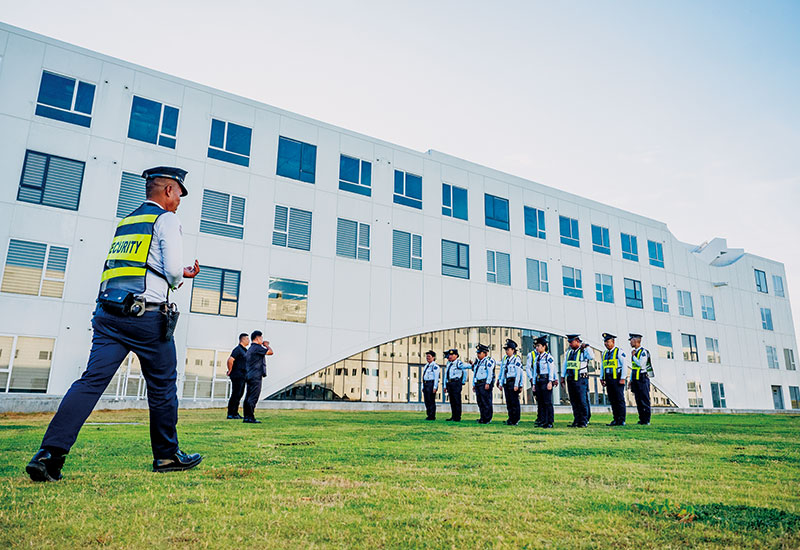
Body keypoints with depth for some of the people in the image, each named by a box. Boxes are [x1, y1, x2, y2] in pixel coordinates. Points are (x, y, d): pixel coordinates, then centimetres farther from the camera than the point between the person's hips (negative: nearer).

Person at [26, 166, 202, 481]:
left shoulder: (126, 222, 22)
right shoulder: (166, 219, -1)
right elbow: (173, 270, -10)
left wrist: (179, 274, 26)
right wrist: (176, 280, 13)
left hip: (109, 312, 7)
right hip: (146, 315, -6)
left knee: (91, 381, 0)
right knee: (162, 386, 6)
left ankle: (50, 453, -11)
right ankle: (167, 456, 17)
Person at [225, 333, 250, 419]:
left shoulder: (245, 350, 17)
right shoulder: (238, 349, -13)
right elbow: (230, 360, -24)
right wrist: (230, 371, -15)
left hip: (243, 376, 9)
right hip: (237, 376, -9)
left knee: (239, 395, 11)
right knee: (235, 395, -8)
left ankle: (235, 413, 18)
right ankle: (230, 414, -3)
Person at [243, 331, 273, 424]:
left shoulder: (250, 349, 19)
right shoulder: (257, 347, -11)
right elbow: (270, 352, -12)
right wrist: (266, 345, 5)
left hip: (249, 376, 10)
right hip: (256, 376, -10)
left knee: (248, 397, 9)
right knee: (253, 398, -9)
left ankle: (246, 417, 11)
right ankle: (250, 417, -9)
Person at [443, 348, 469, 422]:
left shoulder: (459, 363, -9)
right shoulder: (448, 364, 15)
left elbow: (465, 372, -10)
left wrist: (463, 382, -4)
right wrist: (445, 386, 18)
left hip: (456, 383, -8)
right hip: (449, 383, 8)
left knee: (457, 401, -4)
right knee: (452, 401, 12)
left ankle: (457, 418, 1)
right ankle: (453, 416, 19)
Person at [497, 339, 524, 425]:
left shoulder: (517, 359, -7)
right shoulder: (505, 359, 13)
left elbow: (519, 373, -10)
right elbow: (502, 372, 17)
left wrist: (516, 385, -14)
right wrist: (500, 383, 13)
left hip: (513, 382, -7)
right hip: (506, 382, 7)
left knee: (514, 402, -2)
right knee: (508, 402, 9)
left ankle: (515, 420, 5)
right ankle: (510, 419, 16)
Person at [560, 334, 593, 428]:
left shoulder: (584, 351, -4)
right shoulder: (568, 352, 15)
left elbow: (591, 357, -26)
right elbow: (564, 365, 20)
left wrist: (586, 347, -25)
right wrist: (563, 377, 17)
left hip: (581, 380, -6)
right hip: (570, 380, 6)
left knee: (582, 402, -5)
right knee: (574, 402, 9)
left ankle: (584, 422, 2)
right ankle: (576, 421, 15)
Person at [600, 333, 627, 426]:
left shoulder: (619, 352, -5)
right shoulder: (604, 353, 16)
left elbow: (624, 365, -9)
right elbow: (603, 367, 21)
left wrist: (622, 378, -14)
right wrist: (602, 378, 15)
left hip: (617, 379, -7)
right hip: (609, 380, 7)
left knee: (620, 400, -3)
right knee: (612, 400, 8)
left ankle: (621, 420, 1)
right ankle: (616, 419, 13)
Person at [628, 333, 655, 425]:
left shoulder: (644, 352, -9)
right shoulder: (634, 352, 15)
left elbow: (641, 364, -20)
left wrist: (633, 356, -8)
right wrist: (631, 379, 17)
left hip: (642, 379, -8)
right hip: (635, 379, 8)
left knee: (644, 400, -5)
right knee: (638, 400, 8)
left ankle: (646, 420, 0)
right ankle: (641, 419, 13)